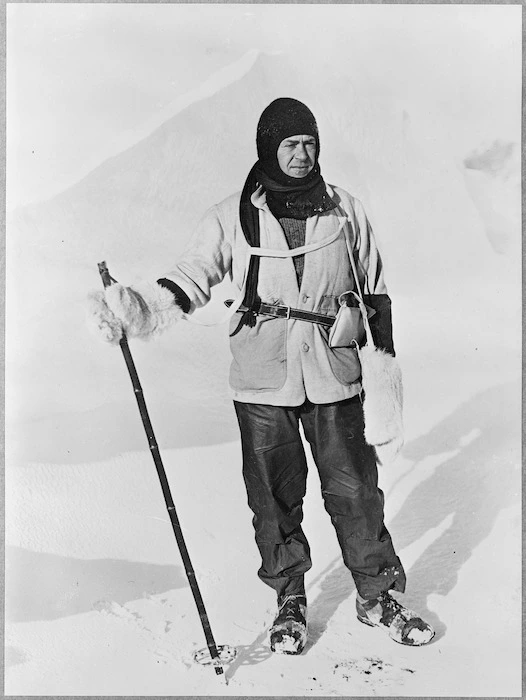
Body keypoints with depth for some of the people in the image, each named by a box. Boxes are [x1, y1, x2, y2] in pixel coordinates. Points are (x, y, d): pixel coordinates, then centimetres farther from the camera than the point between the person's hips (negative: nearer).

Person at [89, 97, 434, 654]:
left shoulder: (345, 210, 6)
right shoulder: (232, 217, 1)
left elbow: (374, 288, 14)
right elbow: (189, 280, -1)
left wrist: (383, 356, 12)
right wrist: (137, 309, -17)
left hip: (335, 375, 1)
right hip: (262, 379, 0)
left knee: (354, 489, 7)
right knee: (275, 497, 9)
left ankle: (377, 595, 26)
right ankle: (289, 598, 28)